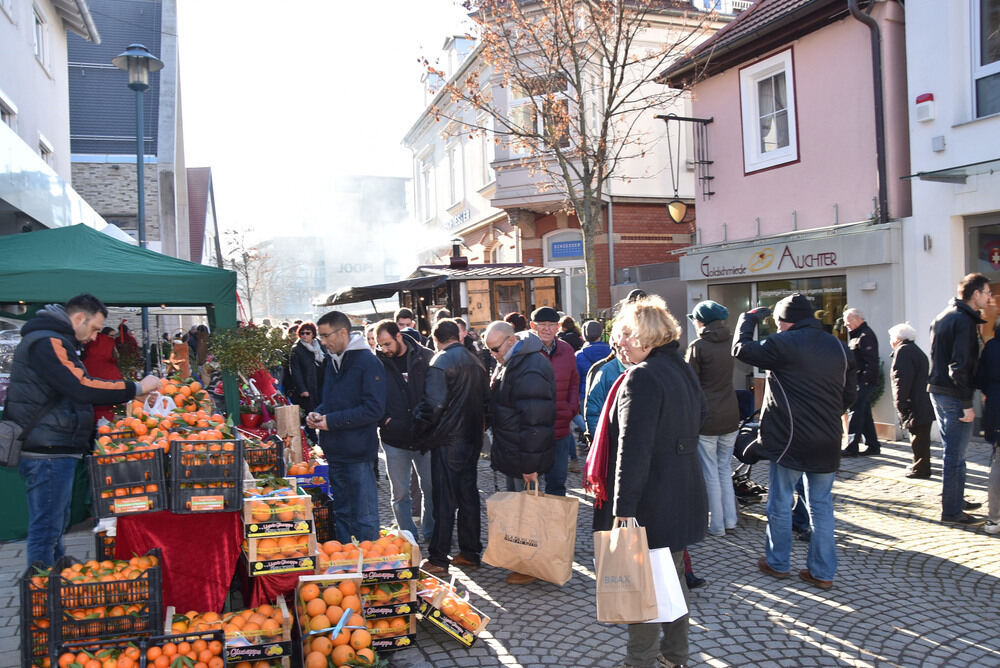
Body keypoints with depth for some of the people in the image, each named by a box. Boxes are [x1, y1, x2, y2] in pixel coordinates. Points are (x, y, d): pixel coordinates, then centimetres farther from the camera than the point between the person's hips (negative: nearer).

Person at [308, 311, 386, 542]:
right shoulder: (331, 363, 13)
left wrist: (332, 421, -19)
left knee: (364, 517, -1)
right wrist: (317, 414, 2)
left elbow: (374, 409, -19)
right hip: (335, 451, 8)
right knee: (341, 513, 18)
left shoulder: (368, 363, -13)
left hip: (358, 453, -8)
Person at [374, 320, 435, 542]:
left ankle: (431, 533, 31)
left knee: (431, 489, 12)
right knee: (400, 494, 8)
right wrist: (384, 420, -10)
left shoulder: (426, 358, -3)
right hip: (394, 439, 0)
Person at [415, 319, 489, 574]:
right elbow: (485, 399, 15)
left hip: (448, 440, -7)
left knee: (444, 499, -1)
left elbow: (433, 403, -20)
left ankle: (438, 559, 7)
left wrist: (422, 432, -7)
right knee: (469, 494, 13)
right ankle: (470, 553, 21)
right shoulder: (474, 361, 11)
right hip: (472, 438, 7)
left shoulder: (440, 362, -12)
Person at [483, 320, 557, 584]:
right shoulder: (509, 362, 10)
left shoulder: (531, 370, -25)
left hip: (523, 455, -10)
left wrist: (530, 463, -26)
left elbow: (535, 421, -27)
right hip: (511, 452, 10)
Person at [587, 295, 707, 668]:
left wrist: (623, 508, -25)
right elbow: (699, 418, 20)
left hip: (650, 502, -10)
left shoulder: (641, 378, -21)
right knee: (672, 575, 21)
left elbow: (633, 449, -26)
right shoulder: (681, 369, 9)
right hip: (683, 494, 10)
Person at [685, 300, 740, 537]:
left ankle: (716, 525, 12)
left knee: (710, 472, 4)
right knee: (725, 468, 18)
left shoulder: (698, 346, -12)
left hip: (706, 417, -5)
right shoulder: (730, 341, 3)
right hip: (730, 416, 6)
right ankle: (730, 519, 23)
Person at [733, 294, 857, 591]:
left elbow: (741, 349, -4)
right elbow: (850, 394, 12)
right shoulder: (840, 347, 7)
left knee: (780, 502, 10)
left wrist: (748, 319, 9)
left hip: (789, 439, -5)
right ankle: (823, 571, 17)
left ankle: (777, 562, 23)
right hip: (827, 442, 6)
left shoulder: (784, 344, -13)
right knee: (821, 504, 13)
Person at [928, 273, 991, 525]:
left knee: (952, 452, 20)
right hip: (954, 395, -10)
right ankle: (951, 510, 3)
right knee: (955, 455, -3)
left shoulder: (942, 317, 14)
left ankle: (955, 499, 31)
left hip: (937, 391, 10)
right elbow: (961, 365, -21)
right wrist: (967, 404, -20)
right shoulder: (965, 320, -15)